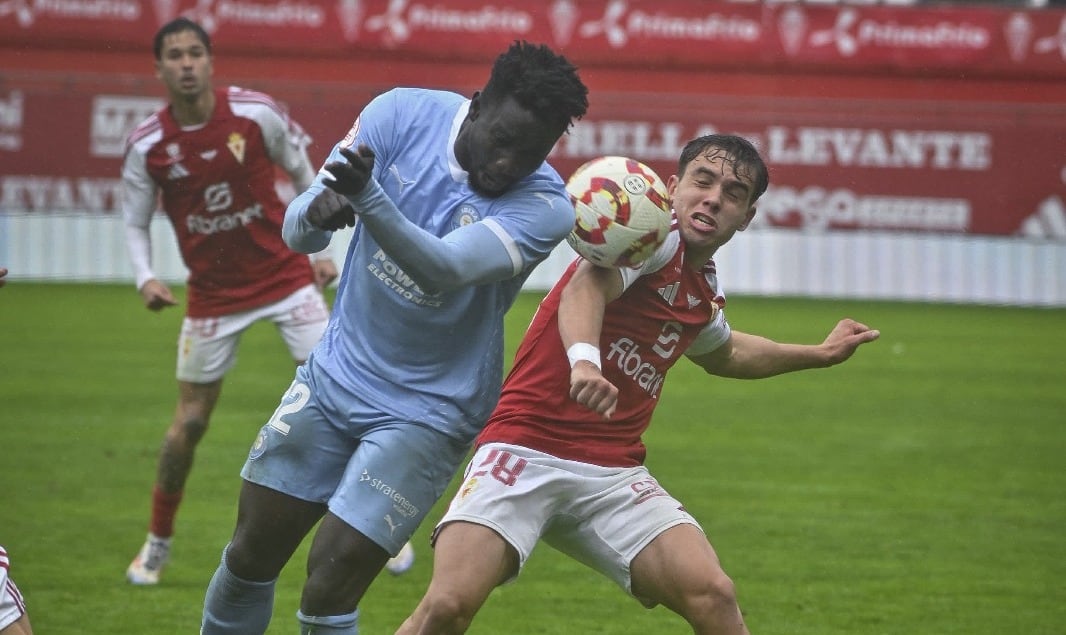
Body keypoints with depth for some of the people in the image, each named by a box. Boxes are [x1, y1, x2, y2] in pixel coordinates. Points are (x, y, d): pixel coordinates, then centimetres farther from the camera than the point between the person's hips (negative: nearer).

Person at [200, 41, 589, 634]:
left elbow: (445, 269, -37)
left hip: (426, 412, -4)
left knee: (329, 587, -13)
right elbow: (298, 228, -12)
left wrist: (370, 199, -55)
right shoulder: (403, 115, -12)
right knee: (252, 553, 10)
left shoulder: (545, 206, -22)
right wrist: (314, 214, -37)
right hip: (335, 376, 4)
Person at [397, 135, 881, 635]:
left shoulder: (704, 291, 16)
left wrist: (820, 354, 45)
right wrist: (584, 358, -51)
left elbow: (722, 354, 42)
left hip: (613, 472, 7)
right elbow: (588, 285, -30)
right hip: (527, 448, -7)